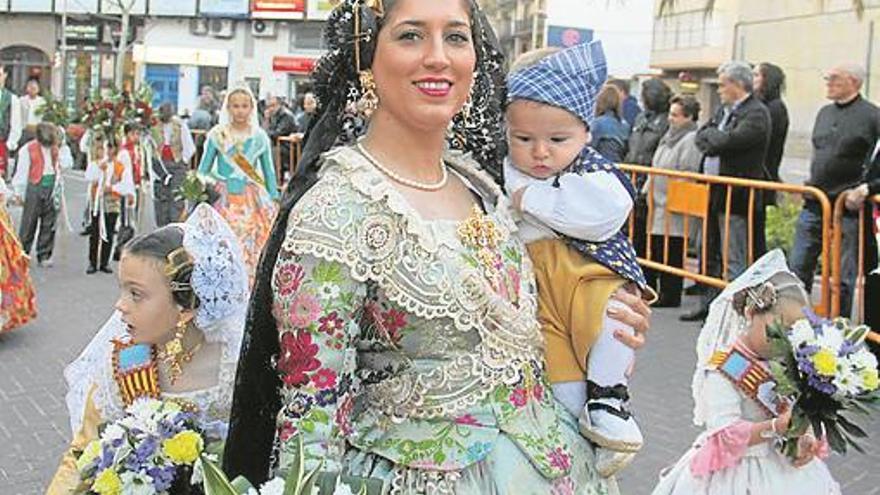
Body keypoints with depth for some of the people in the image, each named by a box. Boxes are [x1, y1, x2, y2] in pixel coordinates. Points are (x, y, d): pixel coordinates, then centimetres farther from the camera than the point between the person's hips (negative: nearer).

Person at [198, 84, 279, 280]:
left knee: (249, 252, -4)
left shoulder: (260, 137, 7)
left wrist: (274, 202, 9)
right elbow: (203, 170, 9)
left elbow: (269, 172, 12)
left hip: (251, 202, 1)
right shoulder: (217, 135, 4)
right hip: (224, 200, -1)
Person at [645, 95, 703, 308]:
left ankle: (670, 295, 6)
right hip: (657, 205, 9)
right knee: (653, 249, 13)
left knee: (670, 254, -3)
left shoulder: (691, 140, -13)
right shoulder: (670, 136, 17)